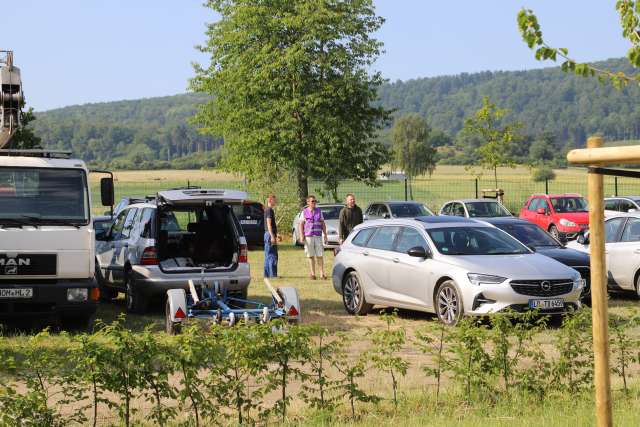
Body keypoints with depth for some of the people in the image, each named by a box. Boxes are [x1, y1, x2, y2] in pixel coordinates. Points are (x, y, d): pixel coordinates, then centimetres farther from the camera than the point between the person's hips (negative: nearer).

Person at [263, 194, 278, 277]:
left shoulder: (267, 210, 18)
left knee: (268, 256, 11)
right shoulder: (269, 210, -13)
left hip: (267, 234, 10)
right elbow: (269, 224, -20)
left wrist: (275, 235, 27)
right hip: (270, 234, -10)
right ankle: (272, 274, -10)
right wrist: (272, 236, -24)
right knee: (272, 256, -9)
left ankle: (267, 274, 14)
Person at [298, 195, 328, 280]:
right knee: (311, 256, 2)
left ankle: (322, 274, -3)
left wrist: (325, 235, 5)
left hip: (318, 236, 1)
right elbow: (301, 224, 3)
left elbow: (323, 224, 10)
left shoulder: (319, 211, 9)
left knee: (319, 256, -4)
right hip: (308, 236, -1)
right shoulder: (304, 212, 4)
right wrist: (301, 236, -8)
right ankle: (313, 274, 8)